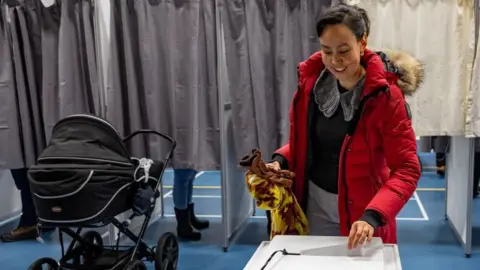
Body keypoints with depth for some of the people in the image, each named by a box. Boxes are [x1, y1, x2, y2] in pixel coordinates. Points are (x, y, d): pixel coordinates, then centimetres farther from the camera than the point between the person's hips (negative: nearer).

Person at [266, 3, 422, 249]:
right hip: (315, 202, 4)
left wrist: (373, 215, -33)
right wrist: (281, 160, -9)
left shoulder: (385, 95, -19)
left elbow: (407, 169, -21)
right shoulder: (311, 81, -6)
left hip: (361, 210, -3)